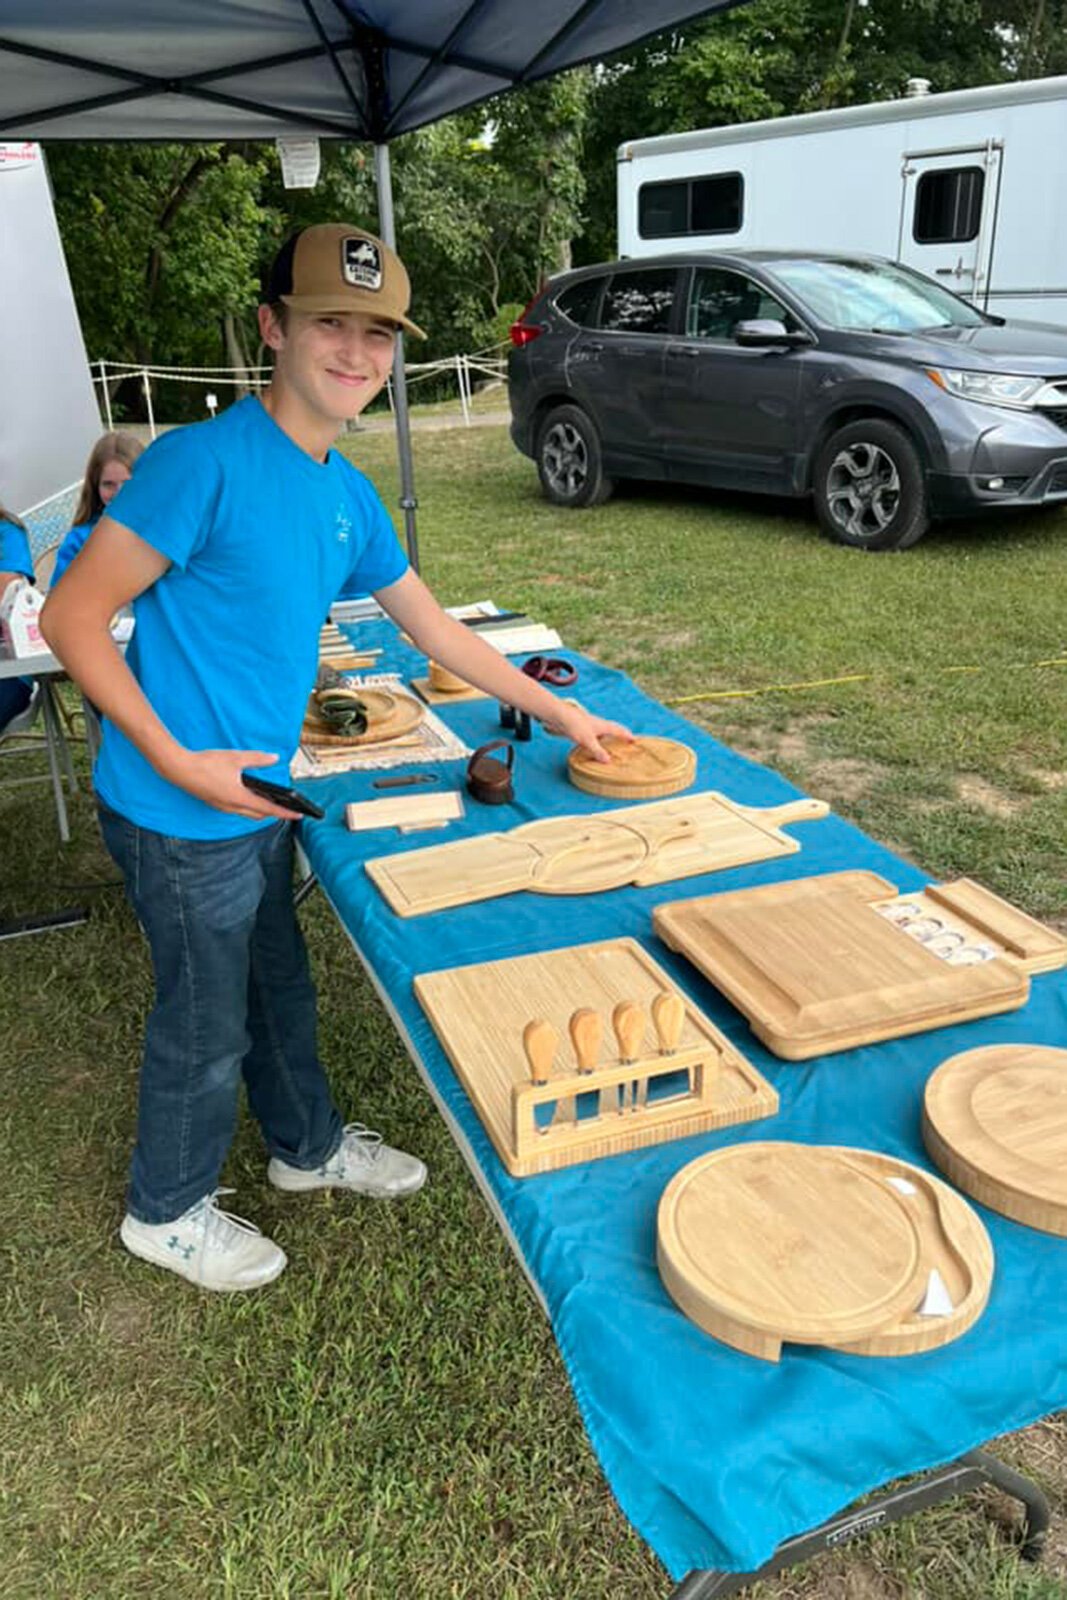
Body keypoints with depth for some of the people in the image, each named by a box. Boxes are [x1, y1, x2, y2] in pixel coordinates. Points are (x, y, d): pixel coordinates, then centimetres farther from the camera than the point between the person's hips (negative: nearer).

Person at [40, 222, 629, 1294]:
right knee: (207, 1022, 11)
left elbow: (435, 629, 14)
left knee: (278, 988, 24)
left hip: (258, 800, 7)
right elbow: (72, 618, -18)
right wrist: (180, 763, -22)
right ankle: (167, 1212, 37)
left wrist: (561, 715, 17)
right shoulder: (205, 463, -20)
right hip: (181, 815, -7)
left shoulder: (347, 495, 5)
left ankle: (308, 1146, 48)